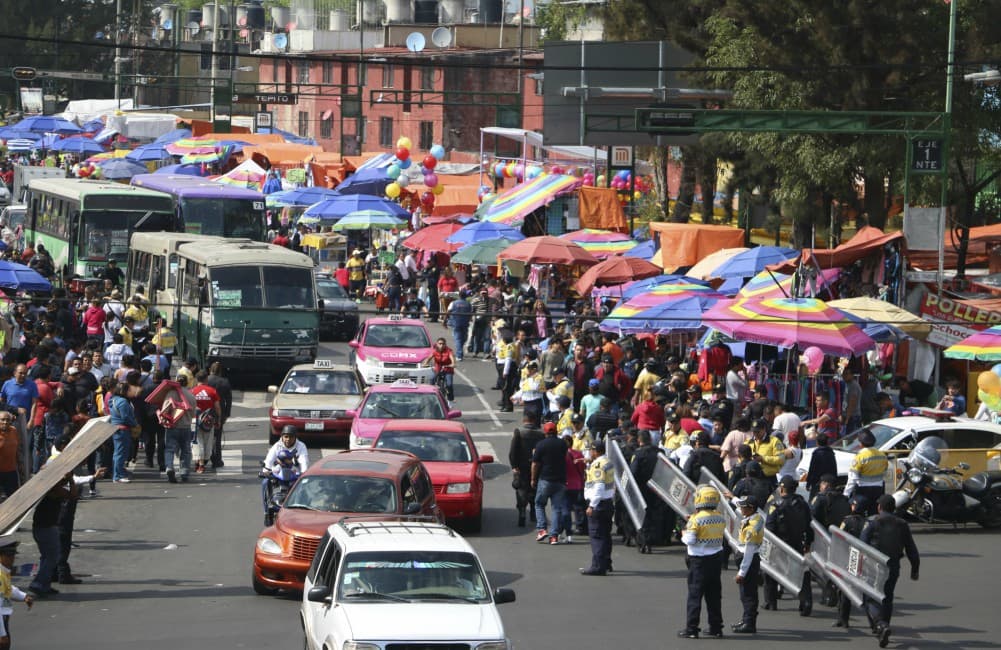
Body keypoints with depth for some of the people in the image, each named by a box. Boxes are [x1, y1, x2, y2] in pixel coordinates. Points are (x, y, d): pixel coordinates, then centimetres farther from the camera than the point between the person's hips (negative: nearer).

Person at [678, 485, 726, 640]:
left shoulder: (696, 519, -15)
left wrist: (684, 534, 3)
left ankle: (691, 628, -1)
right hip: (717, 558, 6)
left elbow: (690, 540, -19)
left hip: (699, 560, -6)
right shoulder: (721, 519, 3)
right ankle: (716, 627, 15)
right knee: (714, 595, 12)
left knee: (695, 594, -1)